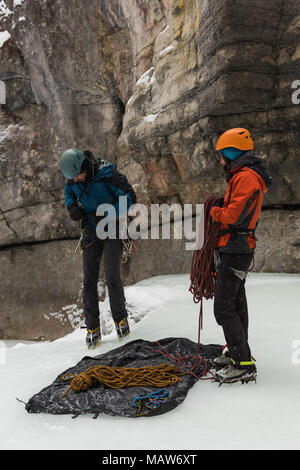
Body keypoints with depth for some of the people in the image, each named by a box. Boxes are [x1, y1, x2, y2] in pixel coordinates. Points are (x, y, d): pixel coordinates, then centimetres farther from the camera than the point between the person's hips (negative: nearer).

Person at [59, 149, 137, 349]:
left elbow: (130, 197, -16)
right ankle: (92, 328, 11)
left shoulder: (107, 174, -19)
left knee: (112, 276, -9)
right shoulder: (73, 179, -3)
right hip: (91, 232, 4)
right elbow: (69, 191, 19)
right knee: (89, 279, 0)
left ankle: (121, 319, 14)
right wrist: (71, 205, -3)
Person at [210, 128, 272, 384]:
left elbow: (234, 215, -23)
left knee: (224, 309, -10)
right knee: (237, 303, 18)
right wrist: (221, 207, 3)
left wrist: (214, 211, -5)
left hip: (235, 251, -11)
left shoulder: (246, 177, -15)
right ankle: (238, 352, 32)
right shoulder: (244, 176, 19)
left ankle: (244, 365, -3)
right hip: (237, 249, 11)